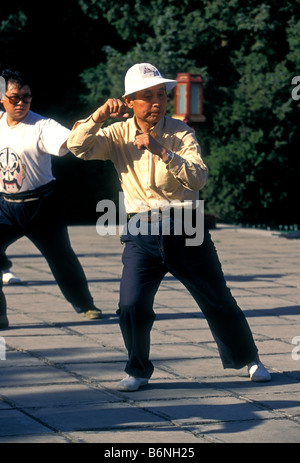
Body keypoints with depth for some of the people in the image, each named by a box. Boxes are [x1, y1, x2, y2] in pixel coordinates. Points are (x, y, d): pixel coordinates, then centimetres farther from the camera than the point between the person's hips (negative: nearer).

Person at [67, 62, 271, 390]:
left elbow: (198, 178, -18)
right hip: (142, 233, 1)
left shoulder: (180, 132, -5)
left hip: (186, 230, -1)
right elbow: (78, 147, -9)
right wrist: (98, 116, -22)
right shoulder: (118, 134, 2)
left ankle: (246, 359, 28)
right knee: (131, 306, -12)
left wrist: (162, 151, -30)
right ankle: (138, 371, 9)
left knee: (218, 300, 8)